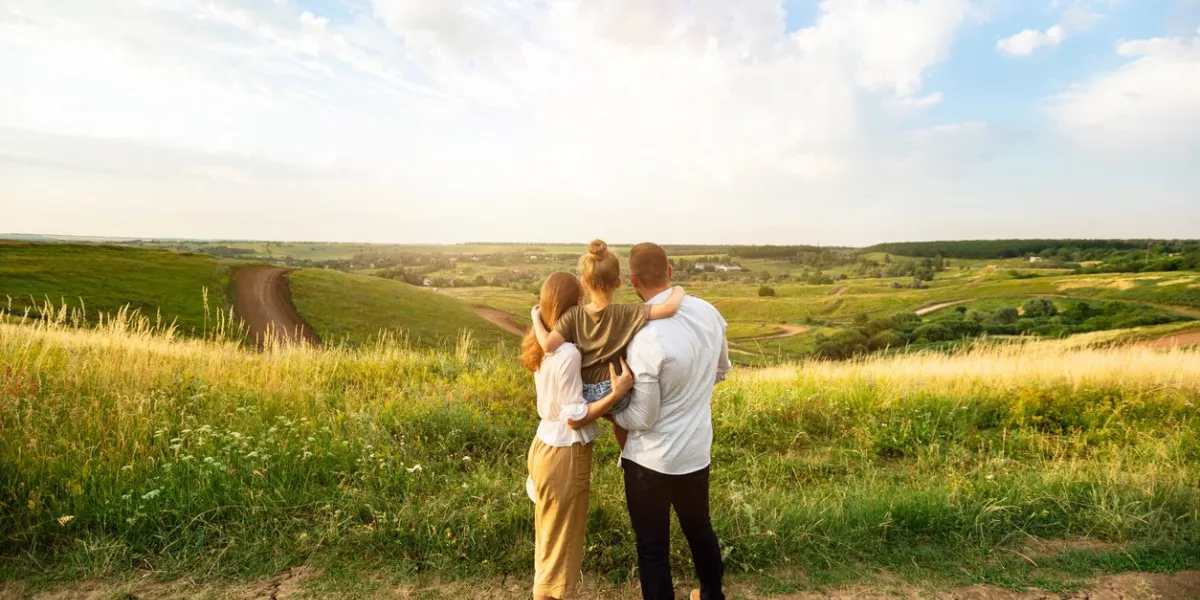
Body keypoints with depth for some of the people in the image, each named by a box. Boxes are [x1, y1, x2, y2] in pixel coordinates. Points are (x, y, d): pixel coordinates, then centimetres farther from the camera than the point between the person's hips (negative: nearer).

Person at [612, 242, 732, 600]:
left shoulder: (646, 339, -27)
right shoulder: (708, 312, -7)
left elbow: (642, 419, -18)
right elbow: (721, 371, 11)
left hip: (653, 460, -7)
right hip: (697, 451, 7)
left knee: (653, 547, 13)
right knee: (699, 529, 29)